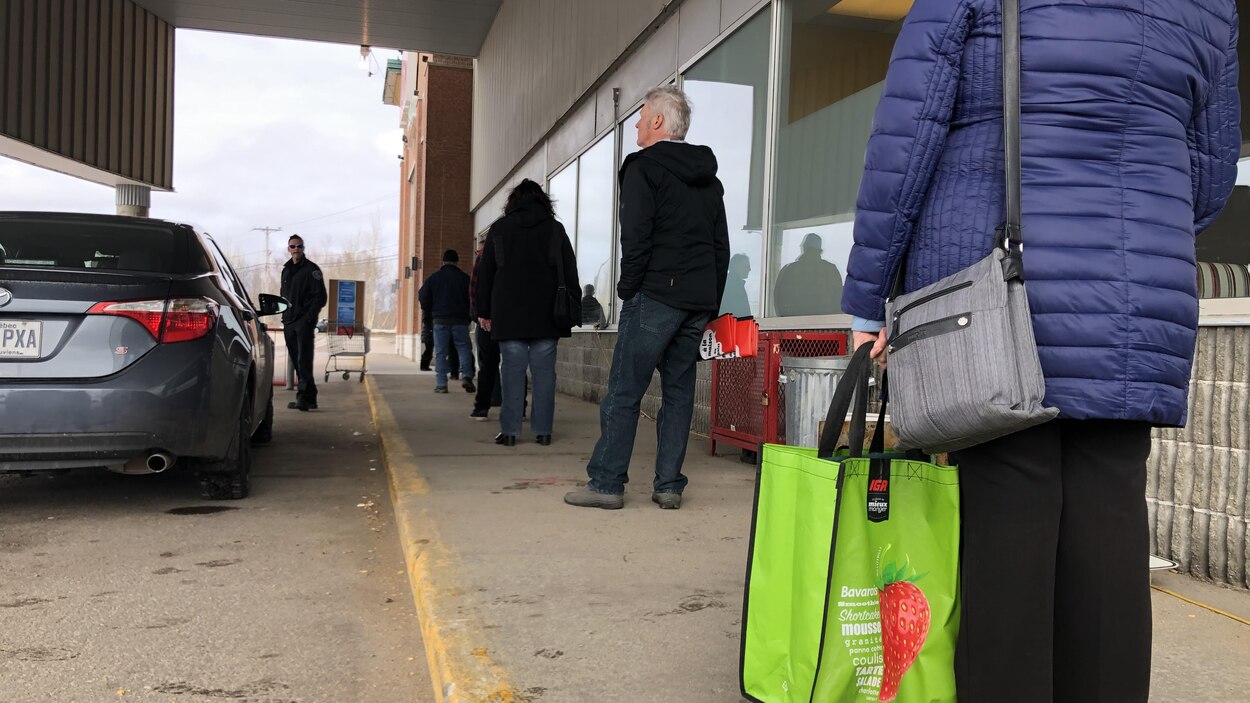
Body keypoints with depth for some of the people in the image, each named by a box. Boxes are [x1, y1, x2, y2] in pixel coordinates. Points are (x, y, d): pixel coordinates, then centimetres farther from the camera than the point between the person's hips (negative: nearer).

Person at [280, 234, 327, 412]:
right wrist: (285, 315, 12)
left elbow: (320, 297, -8)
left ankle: (304, 397, -17)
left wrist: (309, 317, -15)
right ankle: (309, 397, 14)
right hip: (289, 323, 8)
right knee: (296, 361, 8)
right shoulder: (286, 270, 19)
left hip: (304, 322, -8)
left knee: (304, 360, -14)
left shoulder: (312, 269, -3)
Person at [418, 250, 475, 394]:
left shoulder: (433, 278, 4)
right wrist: (468, 315, 14)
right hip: (460, 320, -1)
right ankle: (466, 375, -14)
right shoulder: (465, 278, 1)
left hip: (440, 321, 1)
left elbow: (423, 298, 3)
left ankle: (441, 384, 0)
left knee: (440, 353, 4)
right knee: (464, 348, 6)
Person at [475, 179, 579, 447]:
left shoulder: (499, 228, 8)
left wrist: (484, 311, 12)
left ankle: (509, 430, 0)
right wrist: (570, 312, 9)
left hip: (509, 313, 0)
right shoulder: (555, 228, 7)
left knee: (512, 369, 1)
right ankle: (543, 430, 3)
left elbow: (485, 272, 8)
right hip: (547, 313, 0)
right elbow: (570, 271, 6)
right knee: (544, 370, 2)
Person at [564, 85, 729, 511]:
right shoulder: (709, 177, 19)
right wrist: (709, 305, 18)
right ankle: (669, 486, 9)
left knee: (624, 391, -3)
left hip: (656, 295, -7)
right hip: (699, 300, 7)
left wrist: (628, 289, -4)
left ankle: (606, 483, 0)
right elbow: (721, 246, 18)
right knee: (679, 391, 9)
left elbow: (636, 237, -14)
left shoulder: (643, 167, -4)